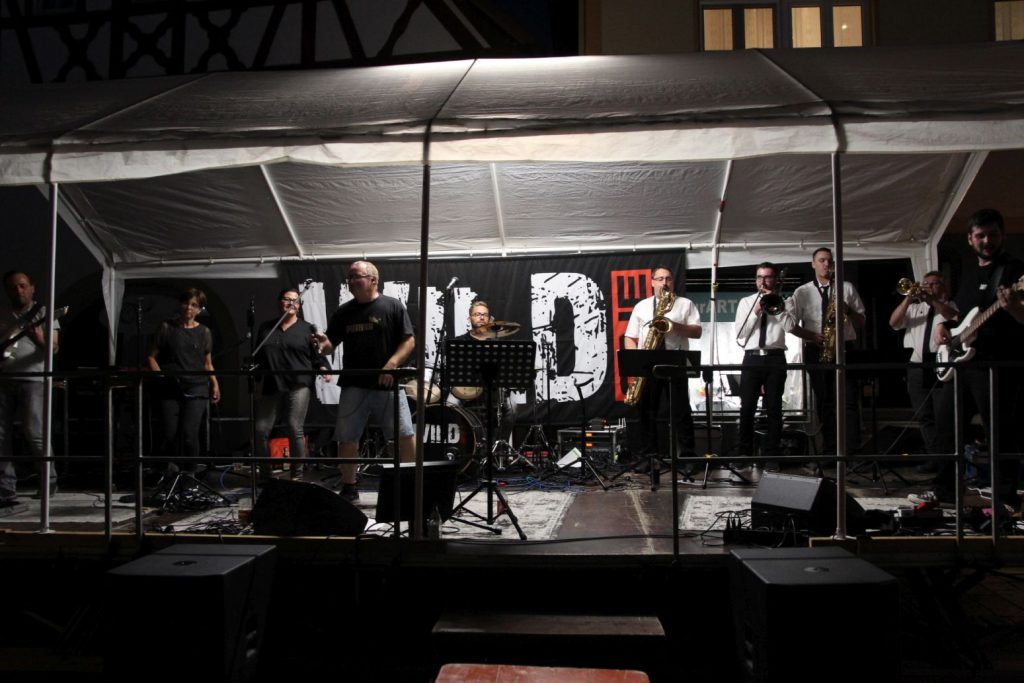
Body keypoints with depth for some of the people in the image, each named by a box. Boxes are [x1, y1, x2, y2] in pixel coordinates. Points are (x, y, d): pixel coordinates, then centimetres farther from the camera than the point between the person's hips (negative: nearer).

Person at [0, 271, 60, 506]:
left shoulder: (43, 313, 7)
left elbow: (54, 347, -4)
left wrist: (40, 339, -25)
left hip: (32, 380, -4)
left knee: (35, 434, -9)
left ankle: (49, 483, 3)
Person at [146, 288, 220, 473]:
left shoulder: (204, 332, 10)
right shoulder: (167, 327, 6)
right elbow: (151, 357, 8)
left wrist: (215, 383, 0)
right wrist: (159, 375, -9)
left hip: (196, 390, 0)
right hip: (169, 390, 0)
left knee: (189, 435, -9)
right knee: (169, 435, -1)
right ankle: (168, 470, 22)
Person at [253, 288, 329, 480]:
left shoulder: (307, 329, 8)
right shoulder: (266, 328, 17)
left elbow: (317, 356, 3)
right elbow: (257, 358, 21)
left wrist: (323, 368, -15)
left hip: (298, 385, -3)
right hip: (270, 386, 3)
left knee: (294, 428, -10)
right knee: (261, 429, -1)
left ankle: (297, 474, 0)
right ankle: (265, 474, 13)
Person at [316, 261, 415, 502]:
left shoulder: (392, 306, 0)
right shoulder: (343, 312, 11)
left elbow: (409, 341, -3)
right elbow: (331, 344, 11)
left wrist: (392, 365, -16)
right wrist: (323, 344, -13)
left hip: (387, 384, -3)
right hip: (353, 385, 4)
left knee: (405, 435, -6)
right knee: (346, 438, 6)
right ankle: (348, 487, 21)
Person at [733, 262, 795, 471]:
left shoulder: (782, 302, 10)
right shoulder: (746, 302, 12)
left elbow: (789, 326, -7)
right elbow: (740, 333, 3)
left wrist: (775, 304, -8)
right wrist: (756, 312, -7)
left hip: (775, 359, 0)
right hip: (752, 358, 0)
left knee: (774, 408, 1)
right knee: (747, 408, -1)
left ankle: (770, 454, 7)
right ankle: (744, 453, 8)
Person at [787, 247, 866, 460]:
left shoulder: (847, 288, 10)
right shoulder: (802, 292, 8)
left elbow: (861, 323, 11)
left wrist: (848, 310, -9)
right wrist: (811, 335, -12)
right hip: (816, 351, 0)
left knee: (848, 401, -7)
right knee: (824, 402, 4)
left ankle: (852, 452, -6)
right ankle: (829, 452, 8)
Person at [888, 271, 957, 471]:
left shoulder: (951, 306, 9)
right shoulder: (914, 308, 20)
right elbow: (893, 323, 5)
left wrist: (932, 301, -19)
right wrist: (907, 300, -7)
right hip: (917, 367, 4)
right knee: (924, 416, 6)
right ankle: (935, 457, 13)